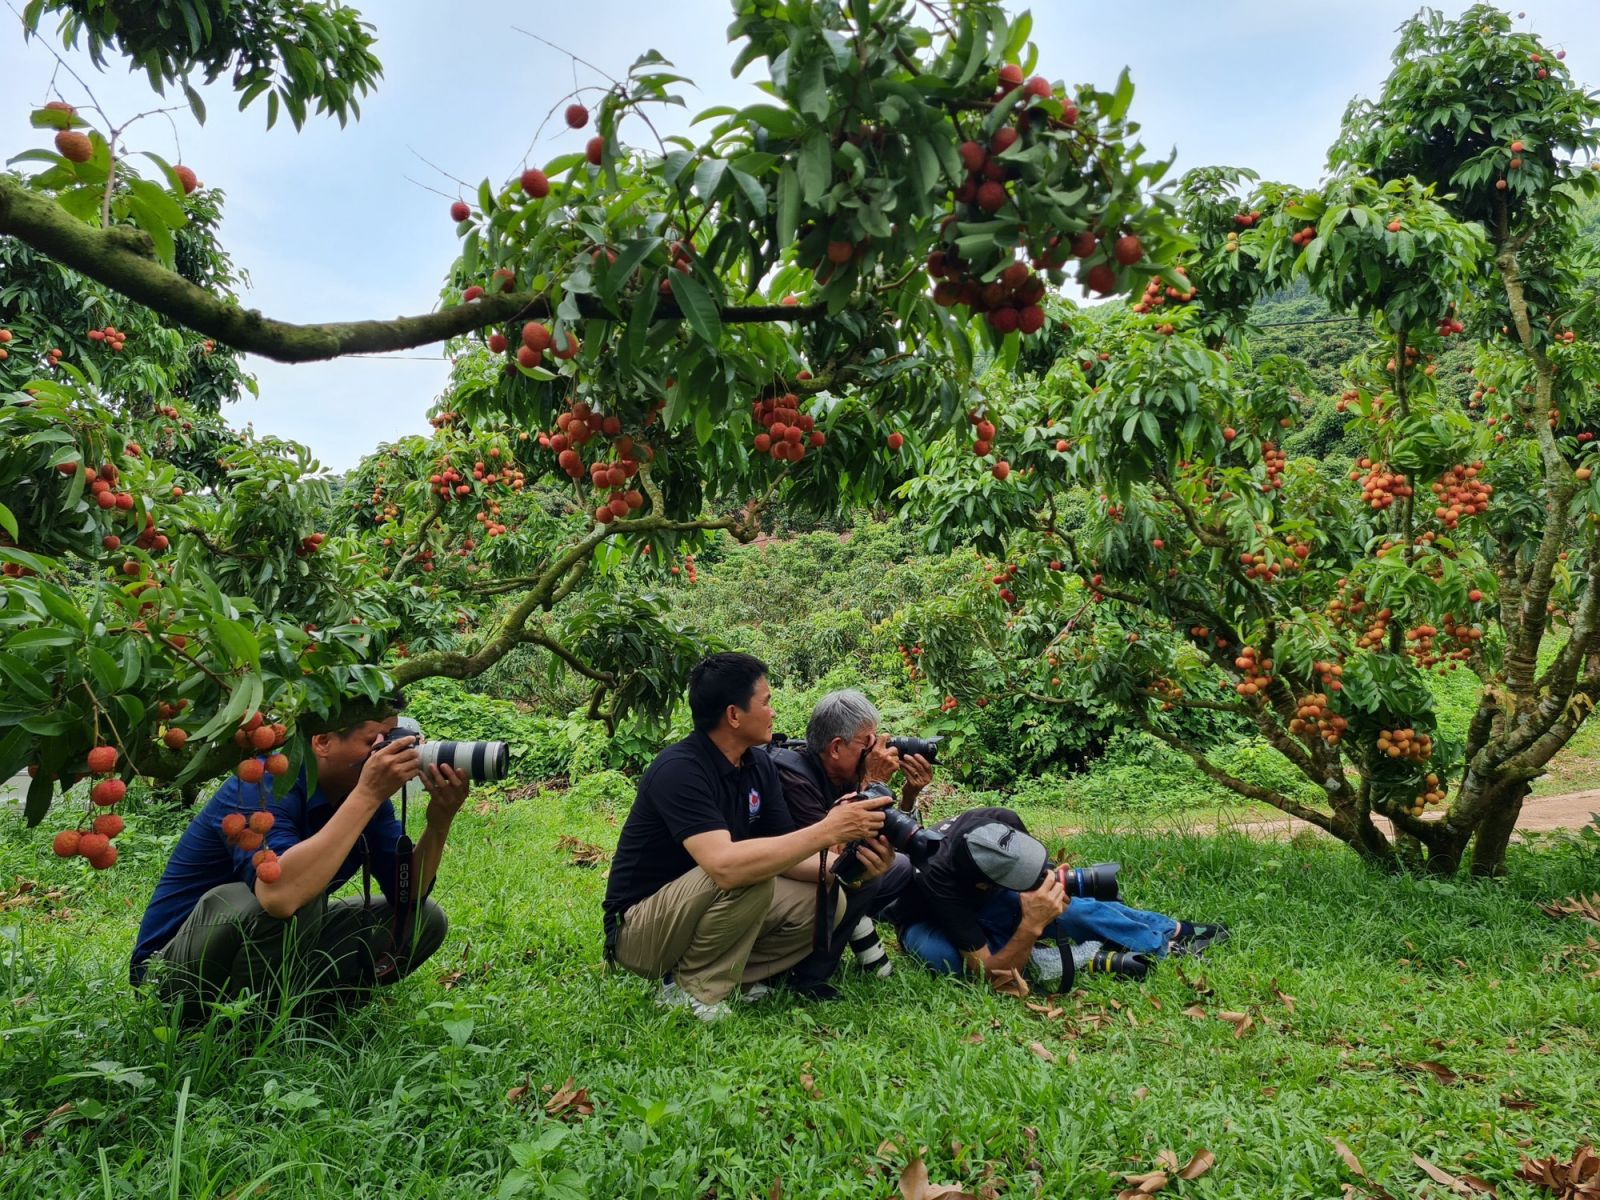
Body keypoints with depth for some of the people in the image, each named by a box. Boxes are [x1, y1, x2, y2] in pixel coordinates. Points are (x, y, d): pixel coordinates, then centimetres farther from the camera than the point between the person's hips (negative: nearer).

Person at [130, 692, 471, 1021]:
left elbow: (407, 894, -8)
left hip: (280, 955, 7)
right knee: (299, 896, -36)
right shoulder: (263, 787, -26)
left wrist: (439, 822, -25)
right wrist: (367, 796, -41)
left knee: (426, 918, -2)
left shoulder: (363, 792, -5)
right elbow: (280, 896, -46)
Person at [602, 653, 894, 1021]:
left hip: (701, 909, 8)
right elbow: (725, 865, -40)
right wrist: (828, 830, -38)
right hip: (640, 930, -8)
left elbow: (783, 853, -1)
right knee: (749, 877, -32)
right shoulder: (679, 769, -26)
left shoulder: (758, 765, -1)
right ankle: (692, 989, -11)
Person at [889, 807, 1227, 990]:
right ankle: (1088, 958, -27)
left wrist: (1053, 882, -28)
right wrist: (1031, 927, -53)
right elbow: (988, 972, -41)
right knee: (943, 955, -40)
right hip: (929, 921, -5)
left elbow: (1033, 864, -5)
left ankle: (1171, 931, 1)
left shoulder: (1000, 823, -29)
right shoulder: (939, 880, -44)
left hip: (978, 902, 5)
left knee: (1069, 907, -20)